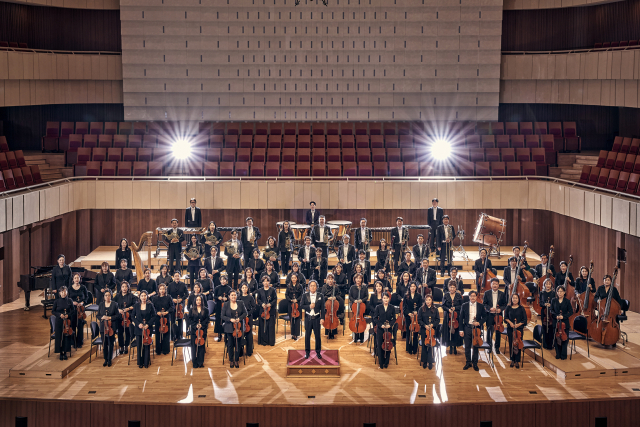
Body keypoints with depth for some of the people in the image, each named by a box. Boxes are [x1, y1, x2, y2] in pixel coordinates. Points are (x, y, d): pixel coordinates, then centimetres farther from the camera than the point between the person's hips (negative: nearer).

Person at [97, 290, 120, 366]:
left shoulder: (114, 304, 1)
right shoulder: (101, 305, 9)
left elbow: (118, 315, -2)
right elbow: (97, 315, 10)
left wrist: (110, 318, -15)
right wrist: (102, 317, -10)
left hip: (111, 327, -2)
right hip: (103, 326, 2)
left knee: (111, 344, -1)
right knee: (104, 344, 4)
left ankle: (109, 360, 8)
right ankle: (105, 360, 14)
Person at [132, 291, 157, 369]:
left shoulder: (150, 305, 0)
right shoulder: (137, 306, 4)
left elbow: (154, 316, 0)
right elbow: (133, 316, 7)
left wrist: (148, 324, -12)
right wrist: (138, 324, -9)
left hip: (148, 328, -1)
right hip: (139, 328, 1)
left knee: (147, 345, 0)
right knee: (139, 346, 2)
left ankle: (146, 363, 9)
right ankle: (140, 363, 12)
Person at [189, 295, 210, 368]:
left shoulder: (205, 310, 5)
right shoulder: (192, 310, 6)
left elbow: (207, 319, 1)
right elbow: (190, 320, 2)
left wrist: (202, 325, -14)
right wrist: (195, 325, -12)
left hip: (203, 330, 0)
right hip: (194, 330, 0)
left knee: (201, 346, 1)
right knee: (194, 346, 0)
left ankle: (201, 362, 8)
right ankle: (195, 363, 6)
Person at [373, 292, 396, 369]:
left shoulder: (392, 308, 4)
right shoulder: (378, 307, 1)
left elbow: (394, 319, 6)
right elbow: (375, 318, 1)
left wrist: (390, 324, -12)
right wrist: (380, 325, -13)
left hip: (389, 329, 1)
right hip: (380, 329, -1)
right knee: (380, 346, -2)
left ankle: (386, 363, 13)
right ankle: (381, 363, 8)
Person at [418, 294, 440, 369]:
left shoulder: (435, 310, 4)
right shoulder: (421, 309, 1)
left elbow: (438, 320, 5)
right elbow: (419, 320, 1)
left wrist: (432, 324, -12)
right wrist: (425, 325, -14)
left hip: (432, 330, 0)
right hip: (424, 330, 0)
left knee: (431, 346, -3)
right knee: (424, 346, 3)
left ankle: (430, 362, 6)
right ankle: (424, 362, 13)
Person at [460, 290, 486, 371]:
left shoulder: (481, 306, 2)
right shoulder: (464, 306, 2)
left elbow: (484, 318, 7)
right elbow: (461, 318, 3)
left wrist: (479, 323, -13)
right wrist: (461, 330, -2)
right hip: (467, 328, 0)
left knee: (476, 347, 4)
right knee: (467, 347, 5)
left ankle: (475, 363, 15)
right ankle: (468, 362, 18)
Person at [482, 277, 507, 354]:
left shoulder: (502, 294, 5)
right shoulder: (486, 293, 3)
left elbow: (505, 304, 6)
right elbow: (484, 304, 1)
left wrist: (500, 309, -13)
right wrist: (490, 308, -15)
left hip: (499, 315, 1)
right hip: (489, 315, -1)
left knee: (498, 332, 5)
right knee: (489, 331, 2)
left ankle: (497, 347, 17)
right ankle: (489, 346, 16)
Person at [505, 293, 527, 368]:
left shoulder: (521, 308, -1)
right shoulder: (508, 308, 4)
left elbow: (524, 319, 0)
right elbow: (506, 317, 9)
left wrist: (519, 324, -13)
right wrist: (510, 322, -9)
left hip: (519, 329, -1)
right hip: (510, 328, 1)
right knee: (511, 344, 2)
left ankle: (517, 361, 5)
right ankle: (512, 360, 14)